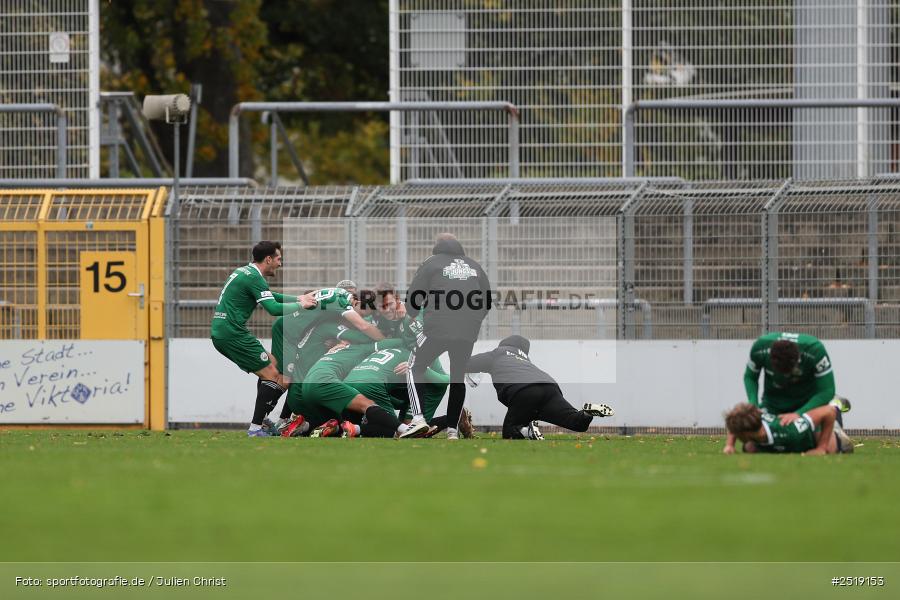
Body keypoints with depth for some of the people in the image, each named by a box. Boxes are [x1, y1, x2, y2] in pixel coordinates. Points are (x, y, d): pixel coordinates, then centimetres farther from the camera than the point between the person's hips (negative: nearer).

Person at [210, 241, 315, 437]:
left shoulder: (244, 272, 19)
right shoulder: (254, 277, -13)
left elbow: (271, 296, 32)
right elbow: (274, 309, -20)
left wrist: (298, 298, 22)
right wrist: (300, 305, -6)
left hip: (220, 332, 10)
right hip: (233, 333, -10)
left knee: (272, 367, 17)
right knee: (272, 375, -7)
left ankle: (261, 420, 12)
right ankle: (256, 428, -10)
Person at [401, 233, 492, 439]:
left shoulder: (432, 263, 6)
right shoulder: (475, 267, 18)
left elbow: (414, 295, 3)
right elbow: (488, 301, 23)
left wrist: (412, 314, 22)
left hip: (438, 329, -4)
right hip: (468, 333, 4)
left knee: (415, 368, 6)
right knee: (458, 376, 16)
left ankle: (418, 418, -12)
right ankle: (453, 429, 11)